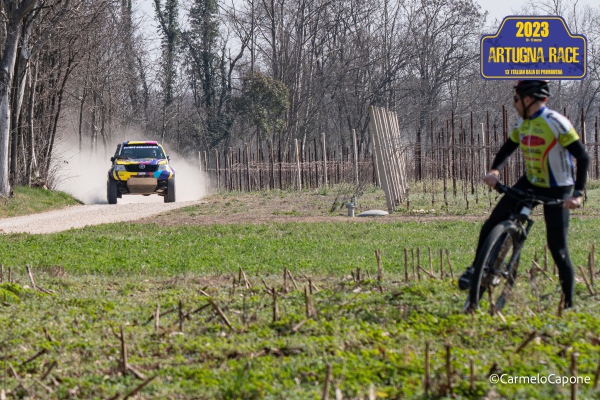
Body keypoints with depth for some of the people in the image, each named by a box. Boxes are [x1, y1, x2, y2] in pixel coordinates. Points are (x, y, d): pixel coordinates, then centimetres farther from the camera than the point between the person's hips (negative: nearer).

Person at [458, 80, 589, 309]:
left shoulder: (556, 123, -22)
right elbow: (507, 149, 8)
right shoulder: (523, 124, 0)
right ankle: (476, 269, 12)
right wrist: (495, 170, -14)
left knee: (558, 249, -6)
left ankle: (569, 305, 4)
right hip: (530, 183, 6)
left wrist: (577, 194, -32)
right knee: (492, 225, -5)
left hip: (556, 191, -6)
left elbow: (582, 157, -23)